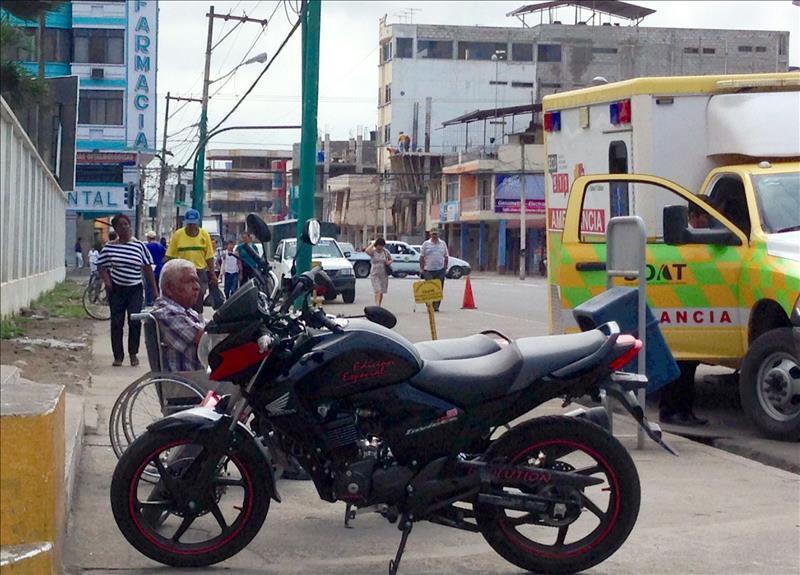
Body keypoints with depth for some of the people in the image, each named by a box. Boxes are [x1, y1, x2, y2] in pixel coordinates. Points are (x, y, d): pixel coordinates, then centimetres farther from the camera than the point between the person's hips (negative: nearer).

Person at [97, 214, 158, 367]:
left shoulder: (139, 245, 0)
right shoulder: (109, 247, 2)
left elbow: (148, 268, 3)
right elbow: (101, 265, 10)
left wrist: (155, 290, 1)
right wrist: (106, 281, -7)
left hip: (134, 289, -1)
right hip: (116, 289, 1)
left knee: (135, 321, -9)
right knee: (116, 322, 3)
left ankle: (133, 353, 8)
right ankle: (118, 355, 12)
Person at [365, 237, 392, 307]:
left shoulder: (386, 252, 2)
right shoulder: (373, 251, -8)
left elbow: (390, 259, 16)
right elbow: (367, 251, -31)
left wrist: (389, 262, -8)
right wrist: (373, 243, -20)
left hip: (384, 274, 4)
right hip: (375, 274, -4)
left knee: (381, 292, 10)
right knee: (378, 291, -17)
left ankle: (379, 306, 24)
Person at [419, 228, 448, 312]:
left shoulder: (443, 243, 11)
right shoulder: (426, 244, 5)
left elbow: (446, 257, 15)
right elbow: (421, 257, 4)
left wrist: (445, 267, 7)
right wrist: (421, 268, -3)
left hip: (440, 270, 2)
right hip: (428, 270, -2)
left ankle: (436, 305, 9)